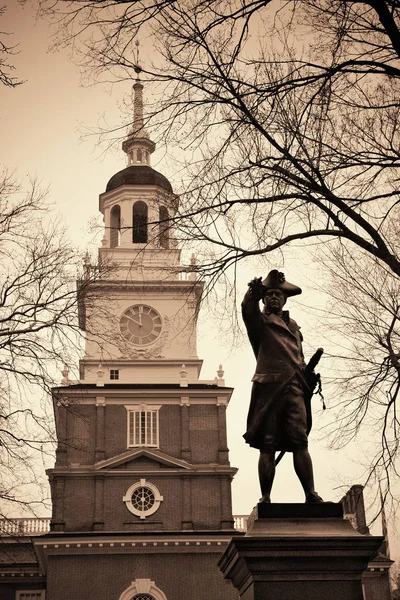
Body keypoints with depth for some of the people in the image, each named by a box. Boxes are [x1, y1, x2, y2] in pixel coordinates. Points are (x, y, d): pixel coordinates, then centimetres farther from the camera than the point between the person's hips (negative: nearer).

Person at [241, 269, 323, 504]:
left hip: (294, 388, 4)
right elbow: (248, 309, -13)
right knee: (267, 446, -5)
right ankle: (266, 498, -5)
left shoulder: (293, 325, 27)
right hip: (268, 388, -4)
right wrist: (254, 292, -33)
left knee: (300, 442, -6)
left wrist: (307, 374, 13)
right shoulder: (260, 321, 11)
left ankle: (311, 494, -10)